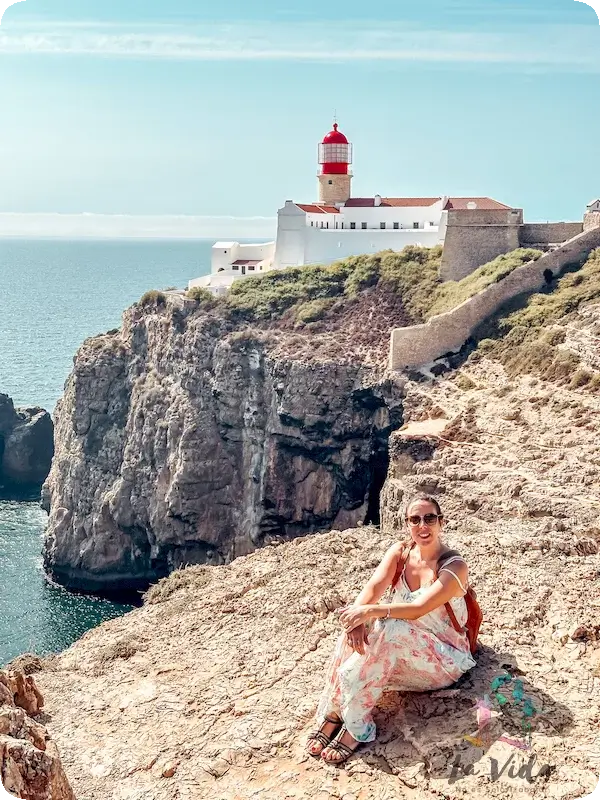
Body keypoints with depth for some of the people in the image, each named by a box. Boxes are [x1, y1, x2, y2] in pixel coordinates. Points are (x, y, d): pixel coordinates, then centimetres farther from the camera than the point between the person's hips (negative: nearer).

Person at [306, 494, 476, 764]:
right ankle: (332, 713, -24)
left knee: (390, 630, -35)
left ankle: (356, 726, -32)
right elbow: (374, 587, -17)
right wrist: (358, 613, -38)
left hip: (444, 660, -5)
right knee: (358, 627, -26)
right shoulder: (400, 552, 0)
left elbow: (418, 609, -29)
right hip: (403, 652, 5)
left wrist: (370, 611, -41)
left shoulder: (455, 567, -16)